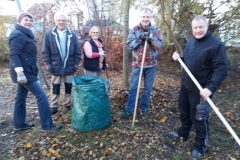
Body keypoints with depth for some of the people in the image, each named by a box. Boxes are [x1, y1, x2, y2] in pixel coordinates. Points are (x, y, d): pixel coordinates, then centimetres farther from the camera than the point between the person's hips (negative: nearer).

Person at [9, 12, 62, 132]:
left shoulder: (25, 34, 18)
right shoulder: (18, 35, -13)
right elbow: (14, 55, -21)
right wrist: (20, 73, -28)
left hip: (27, 71, 10)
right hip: (24, 72, -10)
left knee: (21, 97, 15)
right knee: (42, 96, -9)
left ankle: (19, 124, 28)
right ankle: (46, 125, -1)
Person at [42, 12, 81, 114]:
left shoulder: (72, 35, 2)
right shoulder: (49, 34, -2)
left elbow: (77, 51, 3)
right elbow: (45, 51, -2)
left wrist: (76, 63, -2)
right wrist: (48, 64, -8)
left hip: (69, 66, 2)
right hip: (55, 66, -1)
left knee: (69, 86, 11)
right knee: (55, 87, 10)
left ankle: (68, 103, 27)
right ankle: (54, 106, 22)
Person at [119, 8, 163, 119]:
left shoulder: (156, 30, 1)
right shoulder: (134, 30, 0)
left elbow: (160, 45, -9)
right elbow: (129, 45, -8)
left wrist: (151, 38, -25)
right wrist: (139, 39, -21)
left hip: (151, 65, 1)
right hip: (137, 64, -1)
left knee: (148, 88, 11)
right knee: (133, 88, 4)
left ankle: (144, 108, 29)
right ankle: (129, 110, 16)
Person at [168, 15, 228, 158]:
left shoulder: (216, 44, -16)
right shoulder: (189, 44, 8)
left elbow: (221, 69, -21)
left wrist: (211, 88, -32)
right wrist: (179, 58, -1)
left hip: (200, 90, -7)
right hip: (186, 86, 8)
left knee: (198, 117, 6)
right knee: (184, 111, 22)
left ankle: (200, 145, 29)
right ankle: (183, 133, 47)